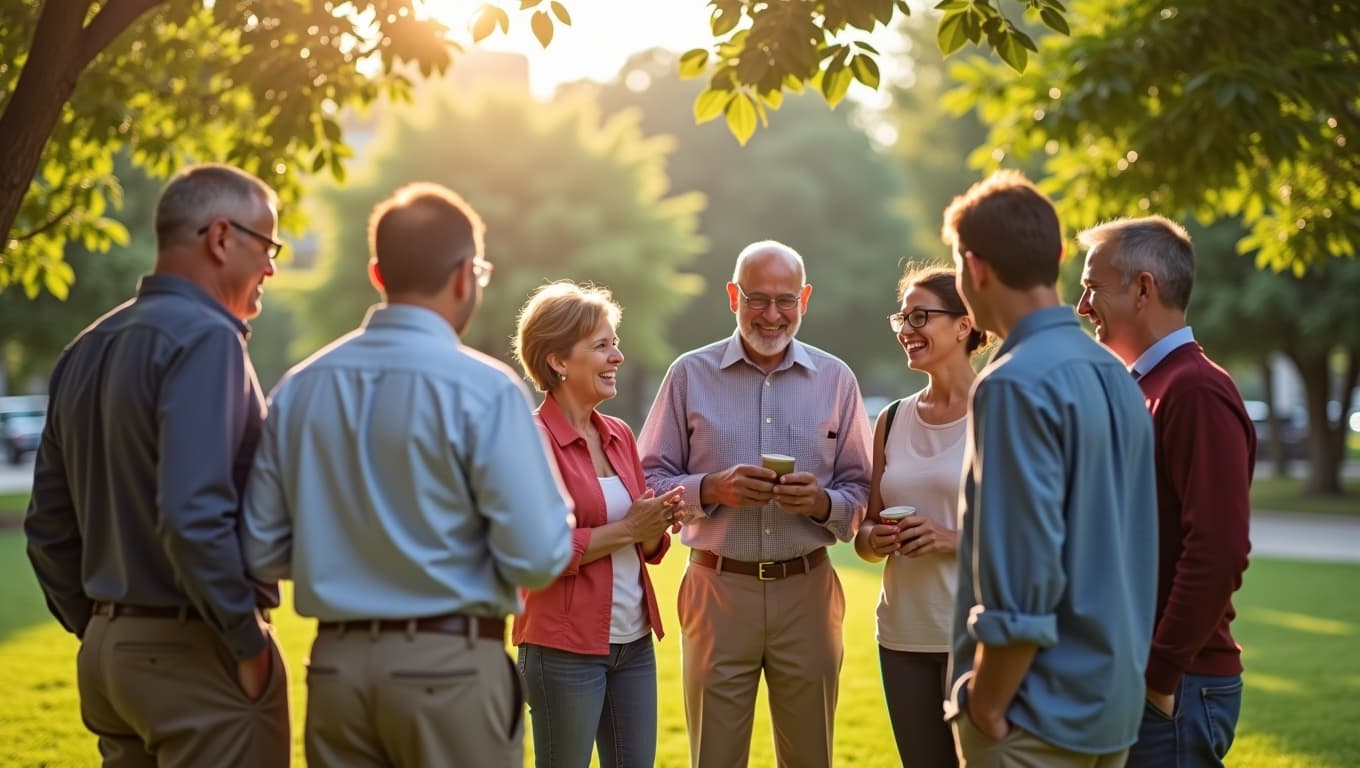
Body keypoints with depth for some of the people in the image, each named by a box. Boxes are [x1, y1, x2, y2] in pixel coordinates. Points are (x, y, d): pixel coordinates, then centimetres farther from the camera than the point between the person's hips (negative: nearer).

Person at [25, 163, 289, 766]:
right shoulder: (205, 338, -14)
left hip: (108, 649, 9)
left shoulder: (88, 350, 12)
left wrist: (99, 632, 20)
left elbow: (47, 524, 16)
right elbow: (192, 516, -25)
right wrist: (249, 642, -15)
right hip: (195, 652, -8)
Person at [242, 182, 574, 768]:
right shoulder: (483, 390, -13)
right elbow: (537, 558, -15)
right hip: (450, 666, -5)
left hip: (336, 665, 5)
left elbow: (263, 552, 4)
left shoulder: (300, 388, 2)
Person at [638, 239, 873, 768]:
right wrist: (713, 489, -16)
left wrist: (822, 502, -14)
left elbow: (860, 493, 7)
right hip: (717, 590, -1)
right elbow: (649, 481, 2)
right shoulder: (690, 375, 3)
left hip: (807, 591, 1)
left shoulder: (836, 380, 7)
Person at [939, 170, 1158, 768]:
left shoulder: (1017, 385, -17)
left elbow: (1024, 572, -22)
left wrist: (986, 705, -14)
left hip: (1041, 711, -8)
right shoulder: (1114, 375, 9)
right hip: (1114, 700, 8)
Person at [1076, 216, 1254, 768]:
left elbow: (1219, 550, -23)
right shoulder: (1141, 389, 15)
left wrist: (1161, 673, -20)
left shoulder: (1197, 391, -15)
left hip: (1173, 686, -9)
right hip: (1124, 675, 9)